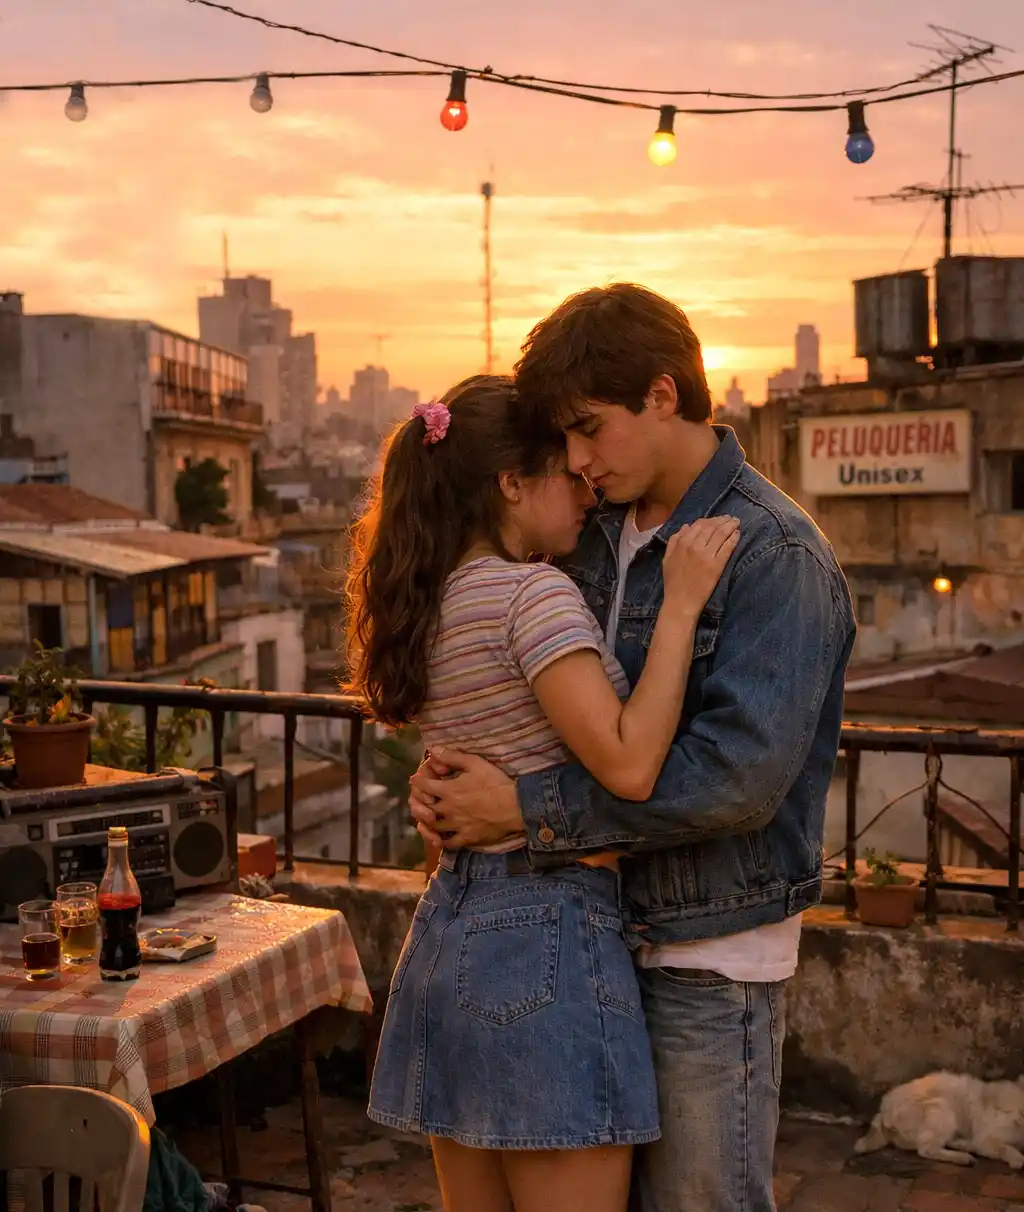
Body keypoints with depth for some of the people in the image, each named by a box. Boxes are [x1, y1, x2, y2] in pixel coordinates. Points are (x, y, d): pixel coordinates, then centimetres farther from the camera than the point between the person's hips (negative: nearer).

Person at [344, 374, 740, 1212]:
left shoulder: (432, 604, 11)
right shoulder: (536, 594, -14)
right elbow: (628, 767, -22)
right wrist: (680, 605, -17)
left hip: (449, 929, 9)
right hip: (549, 934, -9)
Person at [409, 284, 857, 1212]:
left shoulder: (776, 555, -17)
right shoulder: (598, 535, 7)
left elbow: (739, 775, -26)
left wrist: (527, 807, -21)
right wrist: (450, 773, -6)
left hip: (709, 958, -7)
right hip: (601, 931, 7)